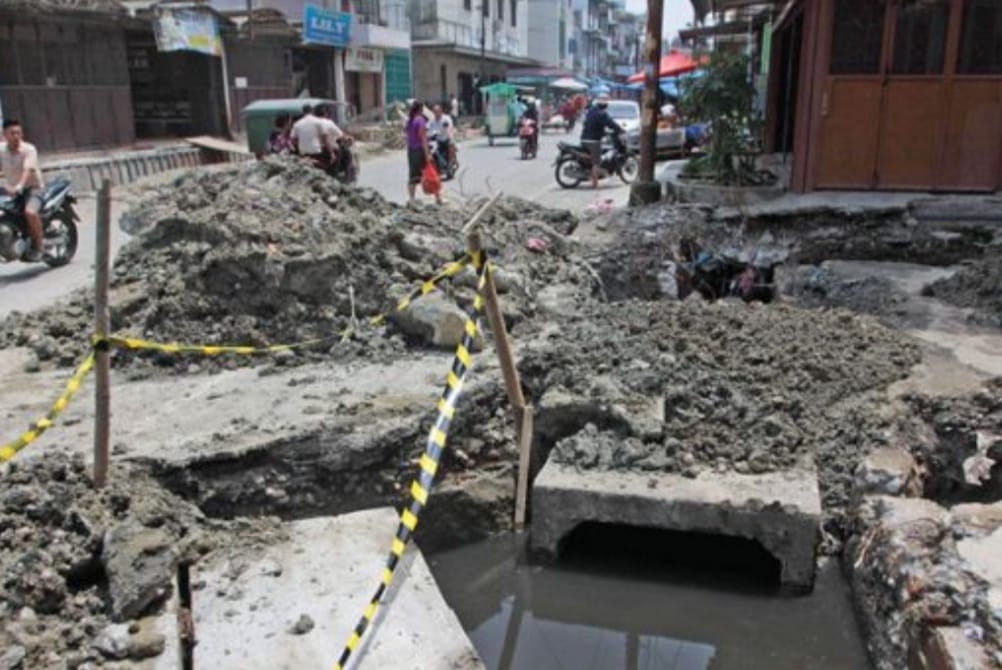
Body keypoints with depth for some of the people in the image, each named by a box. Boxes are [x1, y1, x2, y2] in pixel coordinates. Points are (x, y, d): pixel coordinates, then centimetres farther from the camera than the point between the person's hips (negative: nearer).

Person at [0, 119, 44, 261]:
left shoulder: (29, 149, -14)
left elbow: (27, 170, -28)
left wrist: (18, 187, -45)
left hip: (31, 187, -6)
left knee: (30, 212, -33)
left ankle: (38, 245, -16)